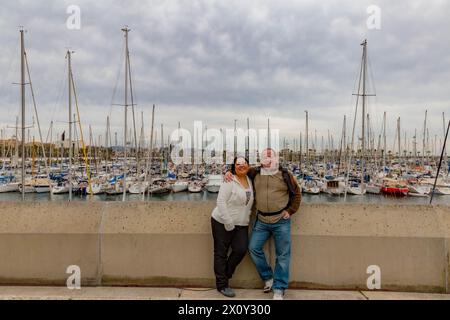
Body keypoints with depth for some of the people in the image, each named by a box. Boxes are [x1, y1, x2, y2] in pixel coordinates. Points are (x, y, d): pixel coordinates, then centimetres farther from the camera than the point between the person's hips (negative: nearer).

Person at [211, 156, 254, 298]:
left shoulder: (250, 181, 8)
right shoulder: (230, 181, -14)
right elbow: (221, 201, -19)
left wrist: (247, 219, 8)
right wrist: (228, 222, -20)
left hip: (241, 224, 6)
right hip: (222, 223, -6)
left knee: (241, 250, -1)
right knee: (221, 253, 3)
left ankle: (225, 274, 22)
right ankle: (222, 285, 15)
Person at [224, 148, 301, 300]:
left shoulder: (285, 175, -4)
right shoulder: (255, 173, 2)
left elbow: (296, 193, 5)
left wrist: (290, 211, -2)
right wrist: (229, 172, -4)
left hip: (281, 221, -2)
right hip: (261, 221, 3)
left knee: (282, 255, 3)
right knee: (254, 248, 2)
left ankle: (279, 289, 16)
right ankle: (268, 278, 23)